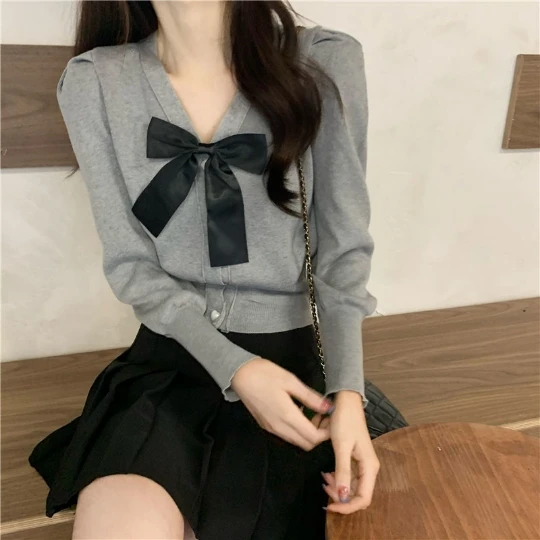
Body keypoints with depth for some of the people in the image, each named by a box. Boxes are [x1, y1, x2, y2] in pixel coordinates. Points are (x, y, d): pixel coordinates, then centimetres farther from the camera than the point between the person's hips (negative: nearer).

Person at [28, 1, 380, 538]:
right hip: (167, 356, 1)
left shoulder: (325, 62, -4)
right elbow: (130, 264, -4)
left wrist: (347, 390, -14)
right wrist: (233, 368, -17)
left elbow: (343, 248, -3)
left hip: (285, 353, 0)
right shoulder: (94, 82, -3)